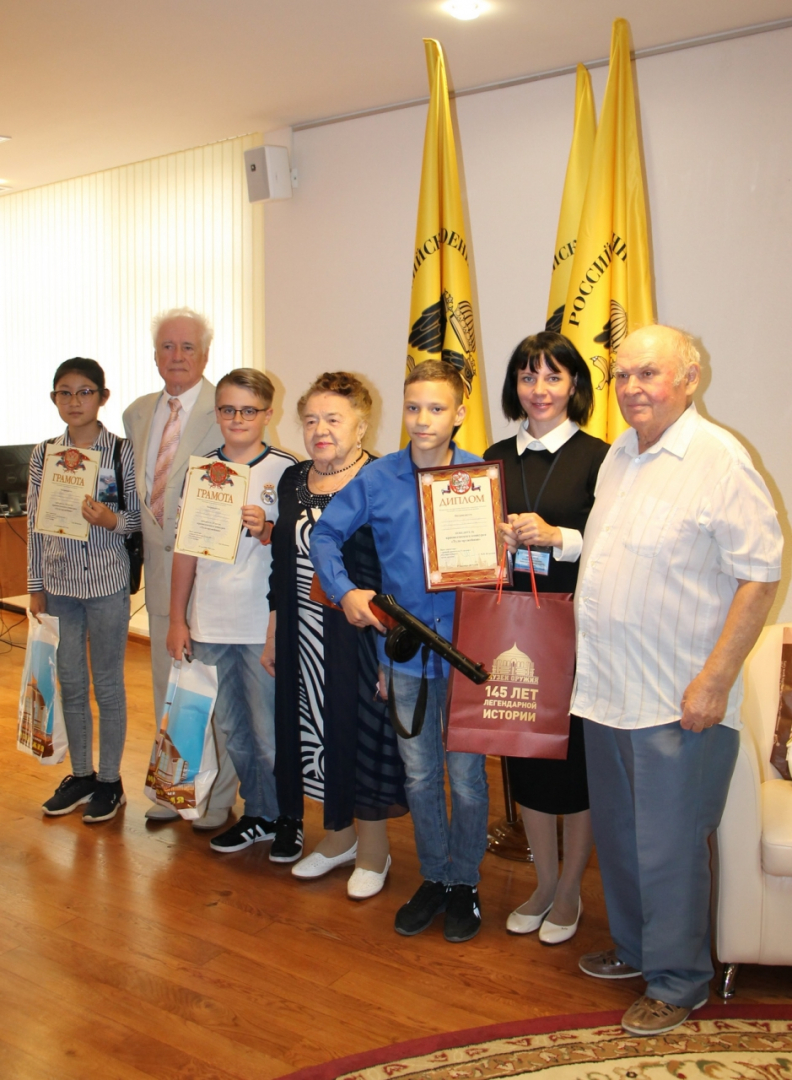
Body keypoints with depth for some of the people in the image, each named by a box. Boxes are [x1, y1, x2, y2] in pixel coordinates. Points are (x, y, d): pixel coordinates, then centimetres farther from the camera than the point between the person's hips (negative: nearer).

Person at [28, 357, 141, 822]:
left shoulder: (123, 452, -6)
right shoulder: (45, 453, 4)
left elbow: (140, 517, -2)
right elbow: (36, 524, 6)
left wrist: (112, 520, -23)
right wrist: (36, 586, 6)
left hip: (107, 581, -3)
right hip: (59, 582, 4)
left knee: (108, 684, 7)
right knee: (71, 683, 13)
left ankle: (110, 780, 21)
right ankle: (81, 774, 29)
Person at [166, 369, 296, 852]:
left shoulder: (284, 470, -5)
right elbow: (186, 546, 10)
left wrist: (266, 530, -24)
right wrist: (177, 618, 9)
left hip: (265, 623, -5)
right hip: (209, 623, 5)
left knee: (270, 730, 2)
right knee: (231, 728, 15)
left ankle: (283, 815, 23)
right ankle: (259, 814, 31)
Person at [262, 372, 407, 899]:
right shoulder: (293, 480, 9)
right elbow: (282, 565, 15)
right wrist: (274, 633, 14)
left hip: (361, 635, -6)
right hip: (304, 637, 6)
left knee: (364, 731, 5)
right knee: (318, 729, 14)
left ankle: (373, 848, 24)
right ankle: (339, 835, 34)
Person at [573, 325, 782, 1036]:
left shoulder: (719, 459, -14)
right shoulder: (618, 456, 11)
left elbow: (761, 573, -17)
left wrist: (716, 679, -19)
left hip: (679, 700, -7)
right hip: (607, 689, 8)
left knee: (669, 848, 5)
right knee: (618, 834, 20)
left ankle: (678, 982, 25)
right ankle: (633, 946, 40)